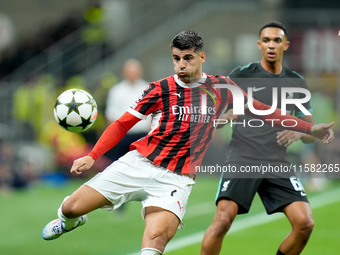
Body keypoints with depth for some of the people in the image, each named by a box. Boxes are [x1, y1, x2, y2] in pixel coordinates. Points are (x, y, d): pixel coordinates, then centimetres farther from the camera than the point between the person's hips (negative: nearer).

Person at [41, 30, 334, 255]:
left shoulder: (221, 87, 5)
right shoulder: (161, 89, 1)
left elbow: (261, 110, 16)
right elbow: (122, 124, 7)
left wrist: (309, 128, 14)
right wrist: (92, 156, -5)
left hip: (176, 178, -1)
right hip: (138, 164, 1)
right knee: (72, 207, 0)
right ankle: (71, 220, 36)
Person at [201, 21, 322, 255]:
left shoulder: (297, 83, 12)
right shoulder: (241, 76, 3)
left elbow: (312, 134, 15)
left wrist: (299, 132, -8)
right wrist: (226, 116, -21)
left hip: (278, 165, 3)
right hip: (242, 163, -3)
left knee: (305, 223, -12)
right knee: (223, 220, -22)